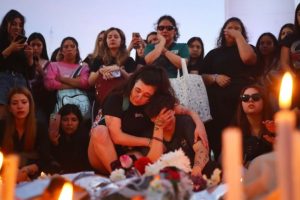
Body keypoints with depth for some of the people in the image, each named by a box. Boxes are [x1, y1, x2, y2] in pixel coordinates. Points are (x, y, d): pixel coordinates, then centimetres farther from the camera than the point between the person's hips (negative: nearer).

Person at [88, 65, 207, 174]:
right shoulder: (116, 99, -19)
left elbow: (187, 112, -4)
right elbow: (117, 136, -24)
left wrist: (199, 124, -25)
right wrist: (149, 142, -17)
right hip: (104, 158, -2)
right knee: (100, 131, -33)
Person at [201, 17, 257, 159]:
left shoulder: (248, 49, 17)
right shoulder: (214, 53, 21)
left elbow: (248, 59, -8)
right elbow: (202, 77, 15)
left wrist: (238, 36, 2)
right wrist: (215, 77, -5)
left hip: (242, 99, -1)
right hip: (218, 101, 2)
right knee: (218, 137, -8)